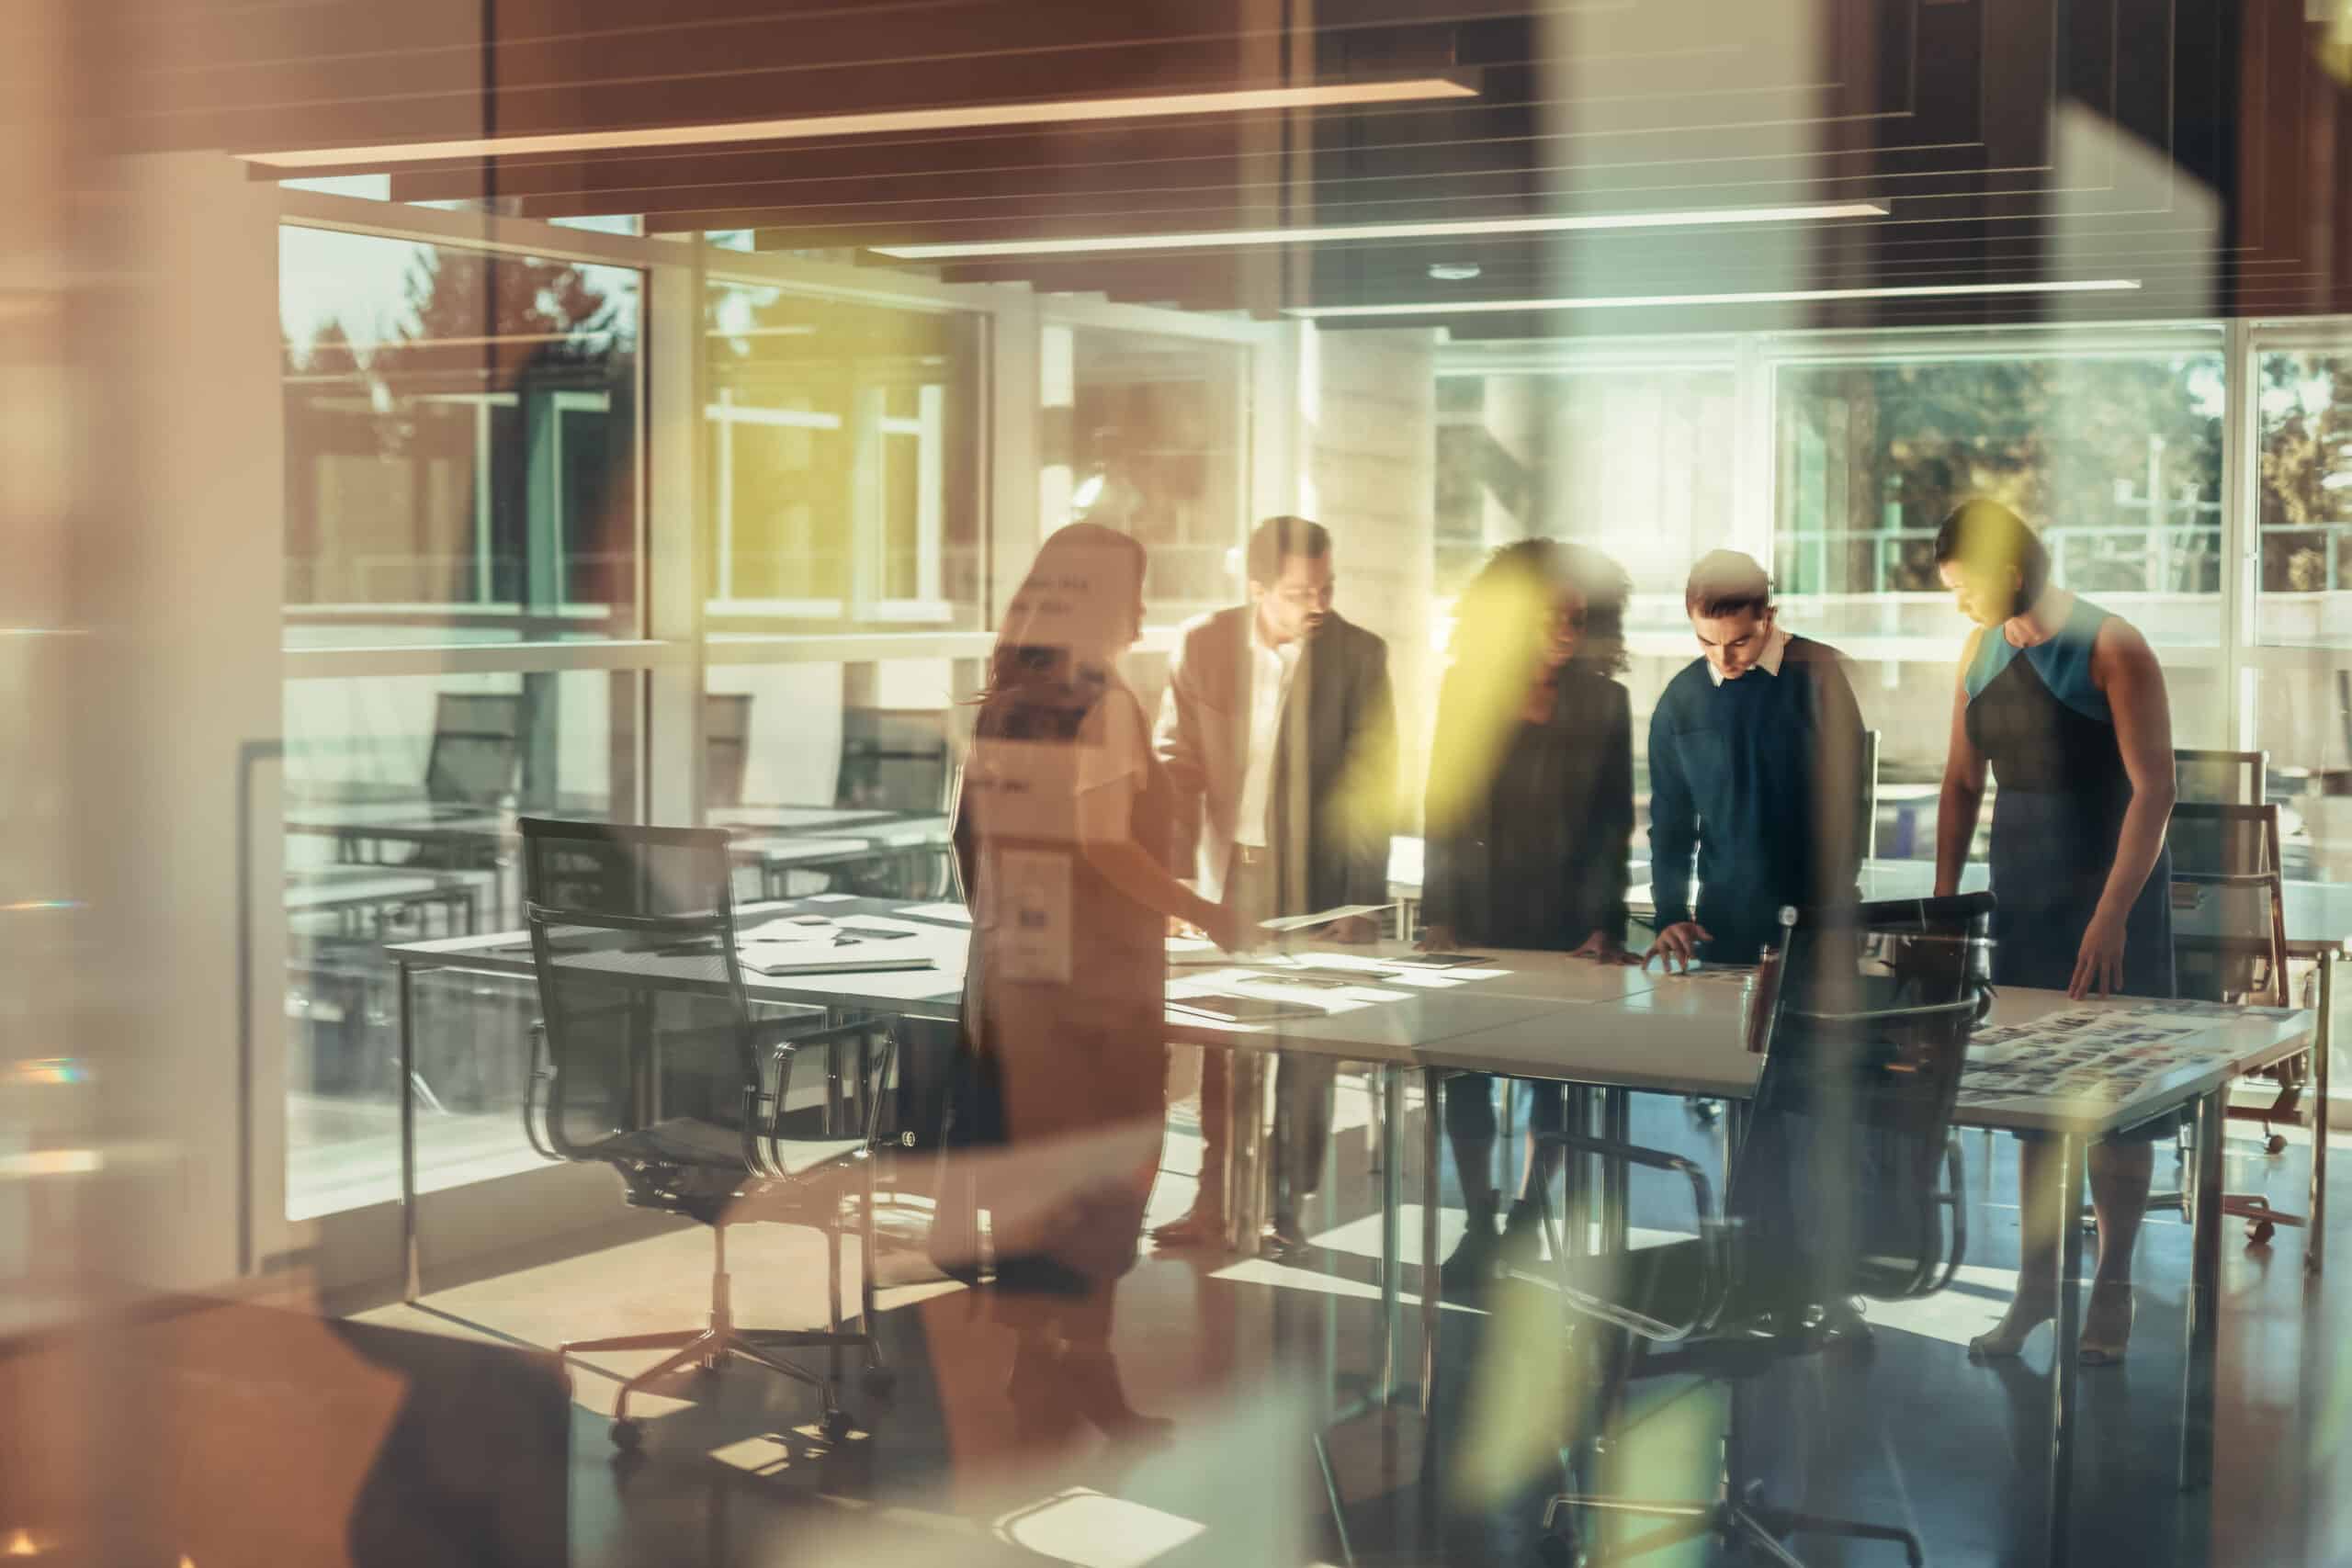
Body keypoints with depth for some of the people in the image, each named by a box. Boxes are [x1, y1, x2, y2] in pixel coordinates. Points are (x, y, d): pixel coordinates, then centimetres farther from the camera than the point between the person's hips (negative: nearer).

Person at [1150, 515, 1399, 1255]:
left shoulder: (1358, 654, -6)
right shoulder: (1202, 644, -1)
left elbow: (1371, 784, -5)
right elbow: (1178, 765, 2)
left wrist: (1362, 905, -8)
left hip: (1311, 883, -1)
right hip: (1225, 873, 2)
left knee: (1304, 1055, 3)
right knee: (1219, 1048, 6)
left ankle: (1287, 1207, 14)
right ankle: (1213, 1200, 16)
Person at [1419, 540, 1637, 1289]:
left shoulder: (1603, 705, 2)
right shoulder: (1465, 692, 2)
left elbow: (1614, 823, 2)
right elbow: (1442, 809, 4)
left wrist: (1605, 925, -6)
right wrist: (1439, 912, -2)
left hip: (1565, 920, 0)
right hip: (1478, 916, 0)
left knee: (1555, 1075, 3)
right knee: (1466, 1073, -1)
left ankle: (1525, 1216, 18)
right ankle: (1481, 1222, 10)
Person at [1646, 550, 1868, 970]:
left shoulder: (1818, 675, -5)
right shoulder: (1680, 700, 3)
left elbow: (1845, 797, -6)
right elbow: (1670, 818, 8)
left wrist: (1833, 904, -12)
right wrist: (1671, 916, -3)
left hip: (1819, 919, -2)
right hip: (1723, 926, 2)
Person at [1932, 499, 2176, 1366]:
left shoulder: (2111, 650, -13)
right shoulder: (1981, 652, 7)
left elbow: (2154, 788, -17)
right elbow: (1962, 782, 13)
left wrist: (2112, 916, -23)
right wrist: (1942, 898, 7)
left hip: (2110, 890, -6)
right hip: (2022, 896, 6)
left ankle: (2112, 1287, 12)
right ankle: (2036, 1282, 18)